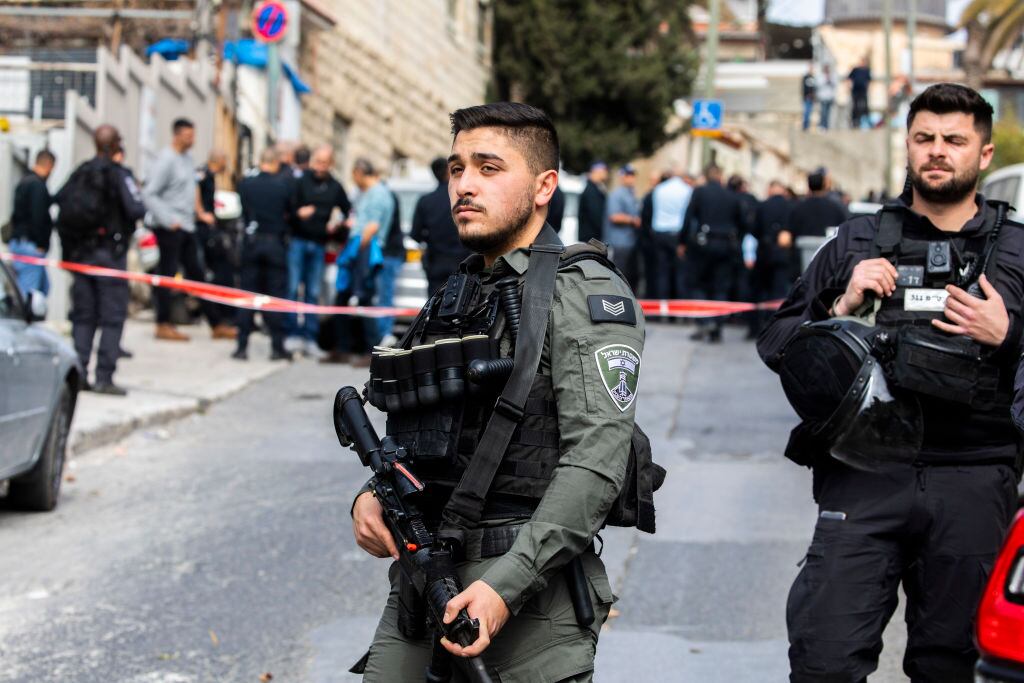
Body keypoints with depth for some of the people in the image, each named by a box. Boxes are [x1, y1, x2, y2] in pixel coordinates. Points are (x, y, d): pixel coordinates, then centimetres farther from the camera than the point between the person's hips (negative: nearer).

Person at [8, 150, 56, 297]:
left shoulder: (24, 182, 16)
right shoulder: (38, 185, -15)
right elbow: (38, 216, -20)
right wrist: (41, 244, -14)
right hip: (30, 245, -10)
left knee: (44, 285, 14)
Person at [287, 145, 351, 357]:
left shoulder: (335, 187, 10)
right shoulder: (300, 182, -1)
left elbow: (348, 211, 20)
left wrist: (338, 224, 1)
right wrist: (298, 214, -25)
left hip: (319, 244, 3)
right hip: (298, 241, -3)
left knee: (313, 293, 5)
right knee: (292, 289, -7)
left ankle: (310, 338, 7)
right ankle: (293, 334, -3)